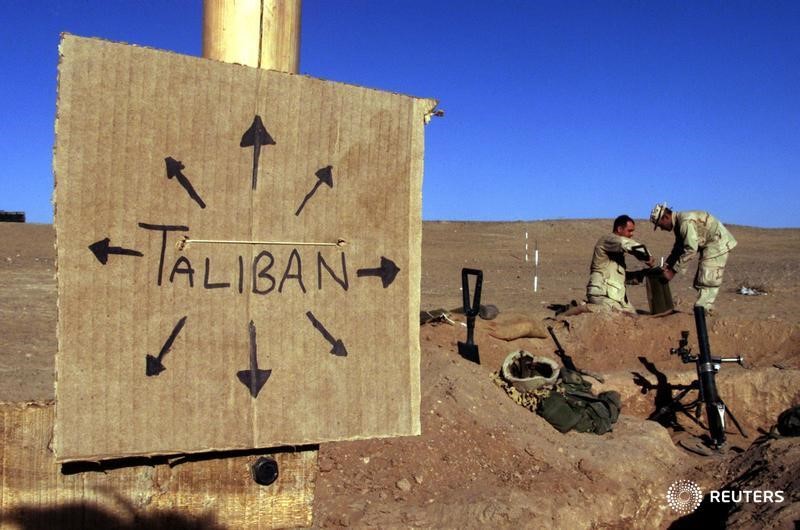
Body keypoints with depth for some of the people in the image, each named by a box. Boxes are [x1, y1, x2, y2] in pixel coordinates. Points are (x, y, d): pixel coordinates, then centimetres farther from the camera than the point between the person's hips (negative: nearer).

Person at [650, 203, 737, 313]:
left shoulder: (686, 222, -25)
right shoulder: (678, 224, 7)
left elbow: (690, 250, -28)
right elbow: (678, 248, 16)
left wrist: (673, 271, -24)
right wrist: (666, 265, 4)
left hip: (717, 243, -11)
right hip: (709, 245, 11)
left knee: (706, 282, -12)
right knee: (700, 282, 12)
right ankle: (705, 310, 16)